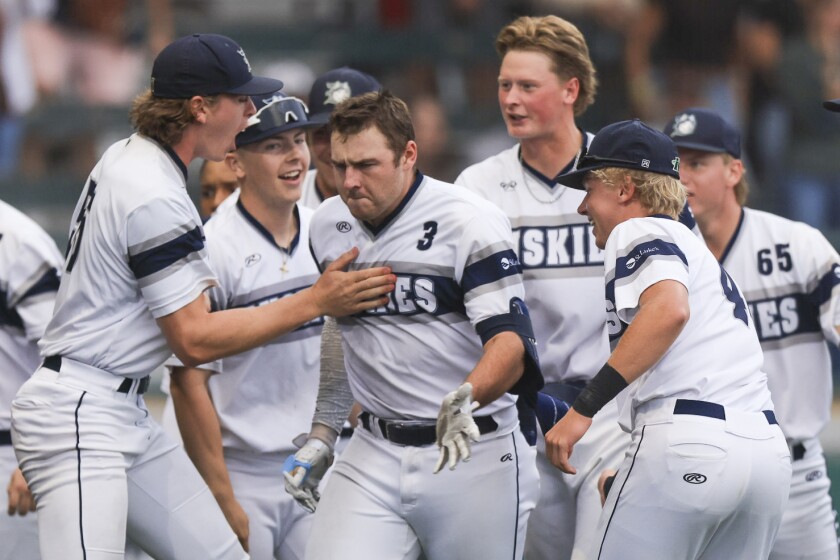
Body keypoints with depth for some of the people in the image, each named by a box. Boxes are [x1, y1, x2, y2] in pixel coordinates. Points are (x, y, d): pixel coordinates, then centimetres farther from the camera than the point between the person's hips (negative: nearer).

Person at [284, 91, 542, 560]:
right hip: (373, 456, 4)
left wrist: (466, 399, -38)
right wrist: (322, 436, 15)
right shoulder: (328, 227, 7)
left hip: (475, 454, -4)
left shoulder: (468, 222, -12)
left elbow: (509, 339, -20)